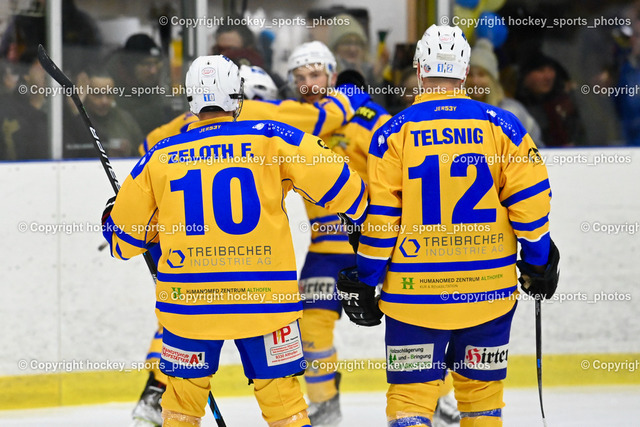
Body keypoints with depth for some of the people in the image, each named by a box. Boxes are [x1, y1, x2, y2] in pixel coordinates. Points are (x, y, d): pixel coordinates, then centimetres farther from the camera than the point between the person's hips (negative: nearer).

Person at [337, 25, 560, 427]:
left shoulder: (394, 133, -4)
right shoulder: (501, 125, 0)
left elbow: (380, 216, -4)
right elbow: (529, 198, 0)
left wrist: (364, 281, 4)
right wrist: (537, 261, 12)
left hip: (415, 291, -2)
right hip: (489, 288, 2)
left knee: (411, 394, 2)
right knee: (482, 388, 14)